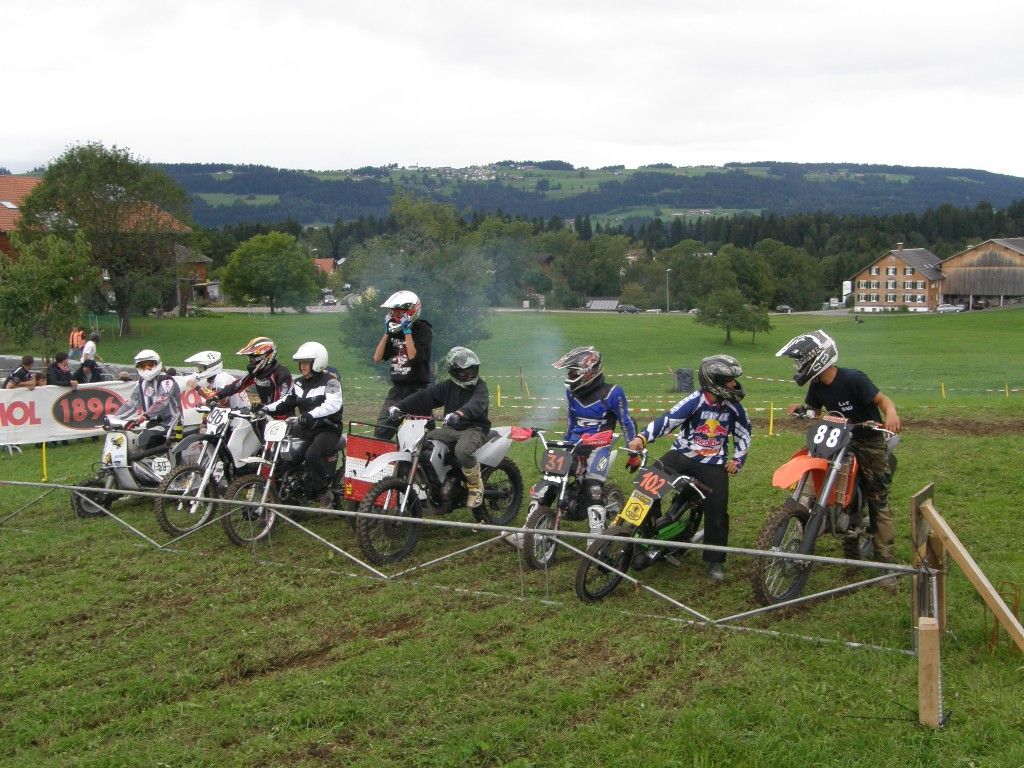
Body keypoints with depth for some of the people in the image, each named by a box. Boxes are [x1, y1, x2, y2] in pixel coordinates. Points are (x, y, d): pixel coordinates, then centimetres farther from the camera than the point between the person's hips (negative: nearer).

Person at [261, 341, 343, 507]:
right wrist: (266, 408, -3)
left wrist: (312, 414, -45)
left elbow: (333, 404, -30)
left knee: (312, 455, -33)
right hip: (306, 427, 8)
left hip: (328, 429, -8)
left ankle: (324, 492, -15)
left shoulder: (330, 382, -12)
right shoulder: (298, 383, 14)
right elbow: (286, 403, 15)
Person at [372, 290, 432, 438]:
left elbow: (413, 356, -20)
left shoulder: (423, 330, -7)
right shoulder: (395, 332, 13)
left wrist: (407, 332, -16)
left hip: (417, 388, -6)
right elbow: (377, 358, 8)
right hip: (397, 388, 6)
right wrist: (387, 333, 4)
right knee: (382, 430, -2)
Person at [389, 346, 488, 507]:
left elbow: (477, 403, -28)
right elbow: (425, 396, 4)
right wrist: (399, 406, -10)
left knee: (462, 450, -37)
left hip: (475, 429, -6)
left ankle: (476, 486, -13)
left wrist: (459, 414, -49)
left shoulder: (480, 385, -6)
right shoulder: (447, 386, 11)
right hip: (452, 428, 6)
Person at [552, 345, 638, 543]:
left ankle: (597, 536, -32)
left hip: (599, 444, -6)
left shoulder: (611, 393, -6)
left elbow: (626, 421, 1)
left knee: (593, 489, -27)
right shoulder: (571, 392, 12)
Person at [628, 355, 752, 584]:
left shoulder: (733, 407, 1)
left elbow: (743, 433, 16)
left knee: (717, 510, -8)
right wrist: (642, 438, -35)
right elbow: (668, 419, -22)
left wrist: (737, 459, 6)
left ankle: (716, 562, 5)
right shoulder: (694, 401, -13)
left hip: (714, 463, 2)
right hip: (683, 454, -2)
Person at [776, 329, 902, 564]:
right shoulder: (817, 386, 2)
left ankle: (885, 559, -5)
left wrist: (891, 413, -40)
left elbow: (882, 399, -18)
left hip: (869, 442, -7)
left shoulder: (853, 378, -20)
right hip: (838, 440, 7)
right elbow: (812, 409, 15)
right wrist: (800, 408, -8)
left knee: (878, 500, -6)